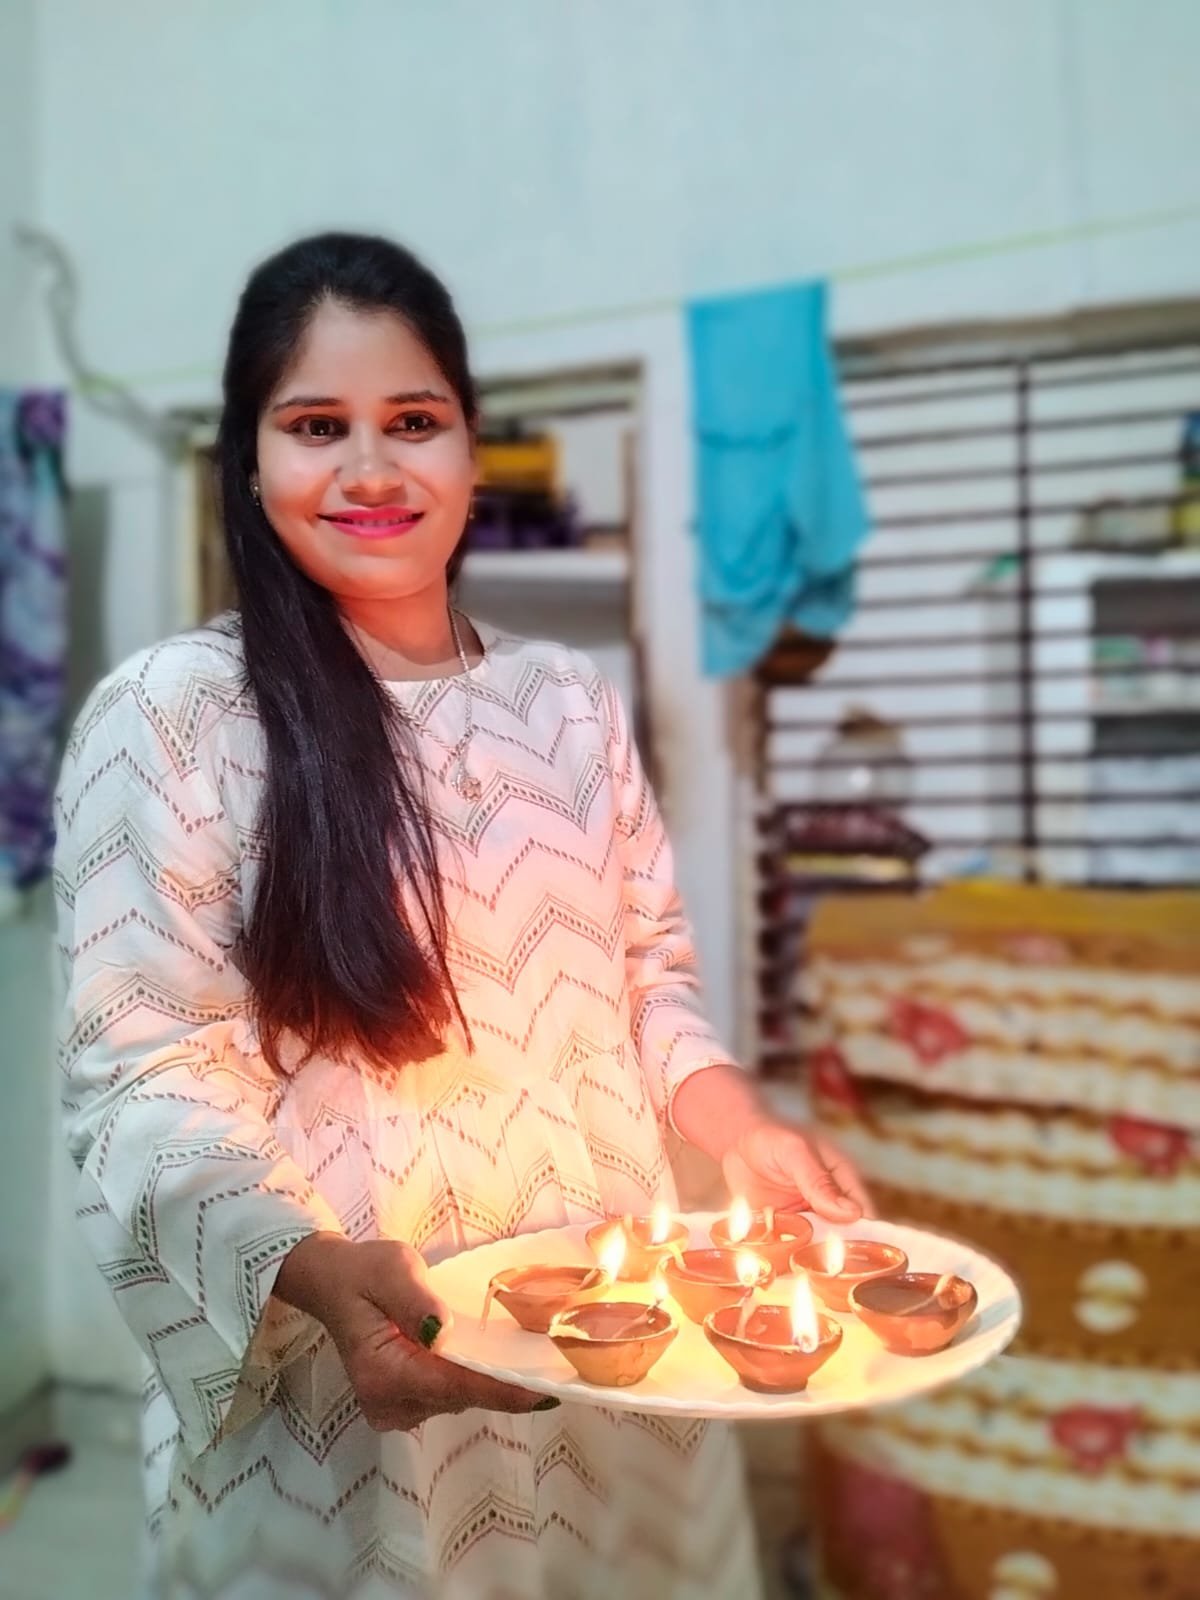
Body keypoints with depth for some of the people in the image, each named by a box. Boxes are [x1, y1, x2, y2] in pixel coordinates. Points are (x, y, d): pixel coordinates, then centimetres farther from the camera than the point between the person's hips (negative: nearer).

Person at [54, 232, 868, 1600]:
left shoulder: (572, 702, 4)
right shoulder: (170, 714, -10)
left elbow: (645, 974, 10)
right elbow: (141, 1075, -12)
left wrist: (741, 1129, -7)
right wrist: (317, 1269, -28)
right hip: (327, 1388, -4)